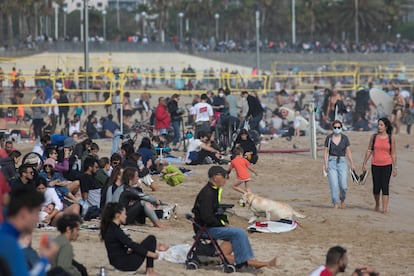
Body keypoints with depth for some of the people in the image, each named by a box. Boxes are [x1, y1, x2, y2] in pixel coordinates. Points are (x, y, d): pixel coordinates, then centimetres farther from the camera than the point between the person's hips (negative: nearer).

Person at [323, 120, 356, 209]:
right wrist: (325, 164, -8)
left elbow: (348, 152, 5)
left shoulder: (345, 138, 2)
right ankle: (335, 204, 3)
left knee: (343, 186, -5)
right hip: (332, 162, -1)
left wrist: (352, 164, 1)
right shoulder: (329, 138, 0)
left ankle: (342, 199, 24)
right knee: (334, 185, -7)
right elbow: (326, 152, 1)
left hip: (342, 162, 1)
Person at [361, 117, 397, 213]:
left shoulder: (391, 138, 0)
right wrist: (364, 164, 5)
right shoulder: (374, 137, 4)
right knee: (376, 186, 6)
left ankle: (385, 208, -11)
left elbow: (393, 154, 3)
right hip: (375, 165, 2)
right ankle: (377, 205, 28)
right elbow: (369, 151, 8)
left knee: (385, 186, -9)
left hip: (387, 165, -2)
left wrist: (395, 167, 1)